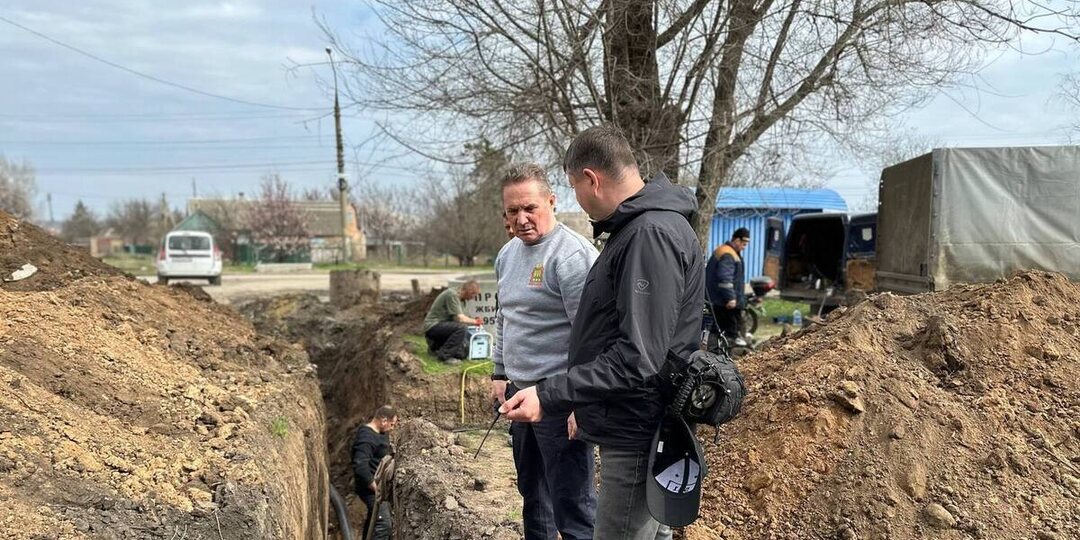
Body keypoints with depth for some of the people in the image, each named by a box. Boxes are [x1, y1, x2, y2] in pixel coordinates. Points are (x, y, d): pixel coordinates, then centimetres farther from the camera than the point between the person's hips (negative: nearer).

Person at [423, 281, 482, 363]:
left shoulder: (459, 297, 11)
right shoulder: (452, 294, -19)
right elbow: (459, 318, -22)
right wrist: (474, 321, -7)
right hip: (433, 326, -10)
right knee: (461, 327, -31)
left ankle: (436, 345, 20)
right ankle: (444, 354, -18)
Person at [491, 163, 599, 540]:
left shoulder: (572, 255, -17)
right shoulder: (507, 254, 11)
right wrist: (500, 373, 20)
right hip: (519, 392, 9)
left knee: (572, 507, -3)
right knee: (531, 491, 23)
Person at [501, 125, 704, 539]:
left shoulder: (652, 234, -21)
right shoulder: (635, 228, 13)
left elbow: (636, 358, -27)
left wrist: (549, 396, -26)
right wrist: (589, 408, 22)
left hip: (639, 436, -10)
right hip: (633, 429, 10)